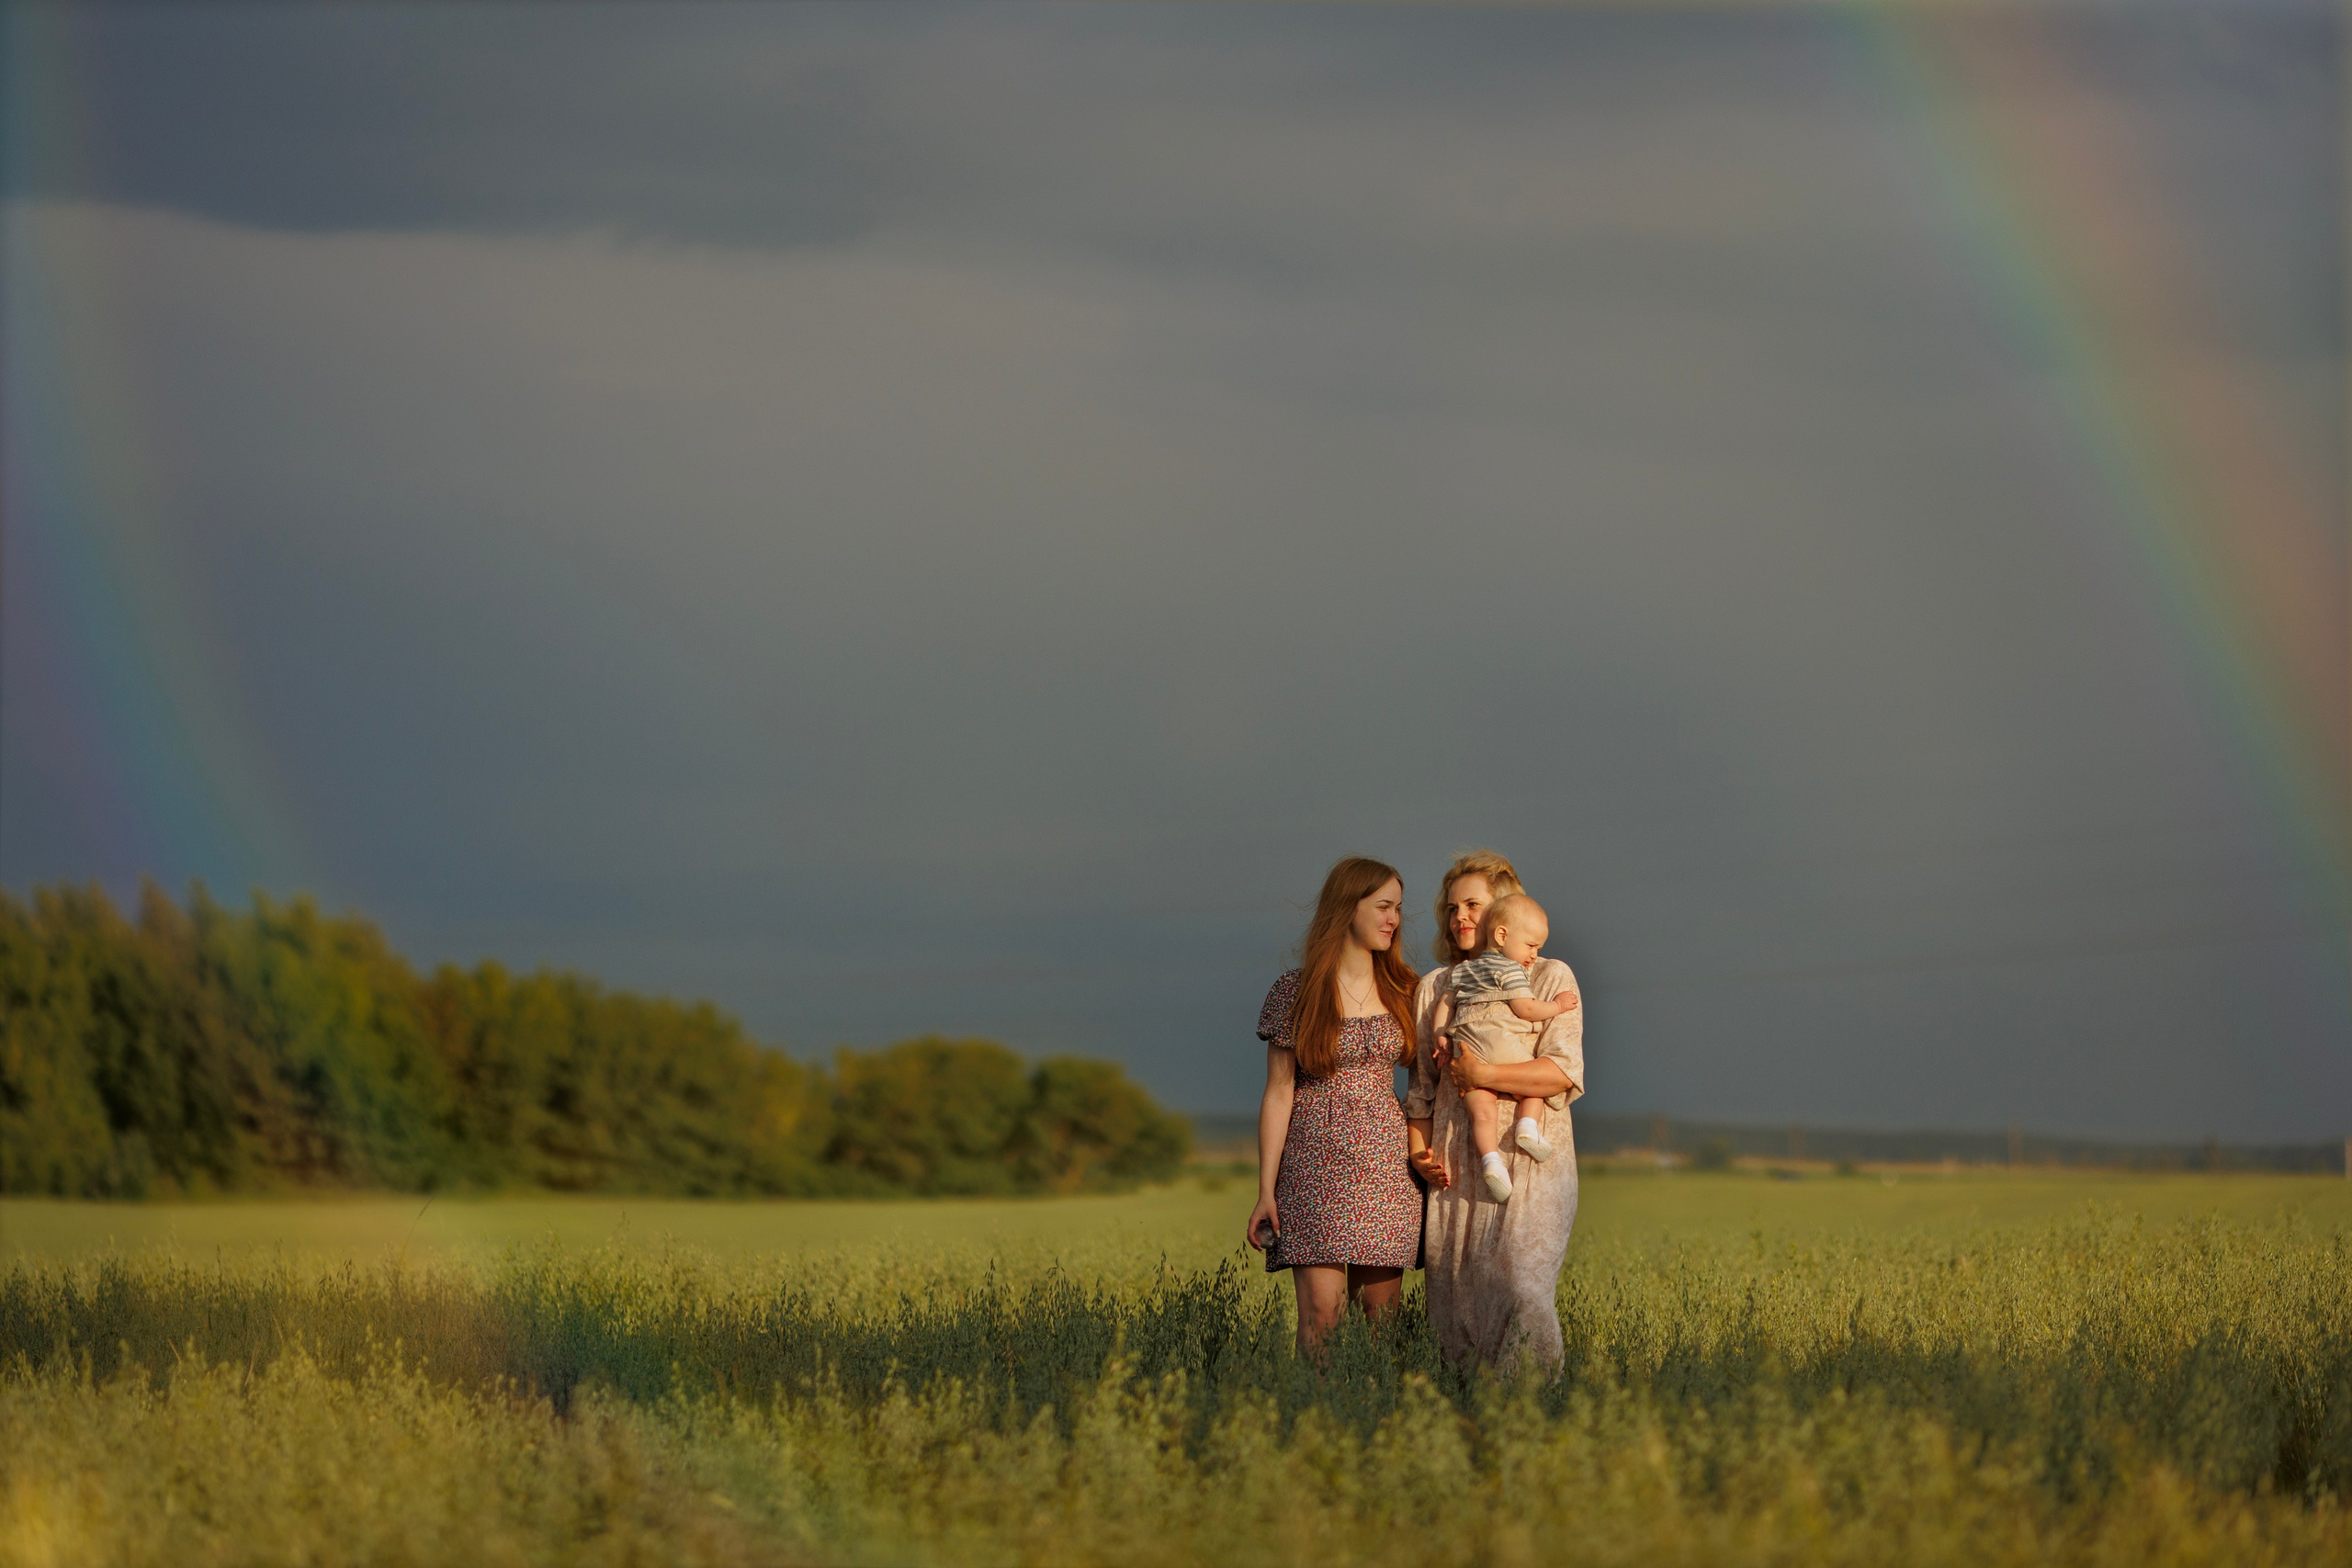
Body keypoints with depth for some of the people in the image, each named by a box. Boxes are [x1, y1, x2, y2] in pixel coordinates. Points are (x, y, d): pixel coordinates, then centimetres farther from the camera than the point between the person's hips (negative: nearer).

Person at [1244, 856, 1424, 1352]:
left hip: (1385, 1163, 3)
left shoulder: (1401, 990, 10)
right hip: (1316, 1162, -3)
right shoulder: (1295, 992, -1)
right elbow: (1279, 1094, -1)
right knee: (1321, 1310, -13)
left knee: (1380, 1311, -1)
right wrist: (1266, 1191, -4)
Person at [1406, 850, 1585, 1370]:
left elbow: (1562, 1073, -8)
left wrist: (1482, 1074, -16)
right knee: (1454, 1295, -2)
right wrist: (1419, 1150, 2)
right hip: (1456, 1165, 4)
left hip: (1530, 1160, -4)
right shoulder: (1434, 988, 16)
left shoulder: (1551, 978, 4)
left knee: (1521, 1290, -18)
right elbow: (1422, 1085, 18)